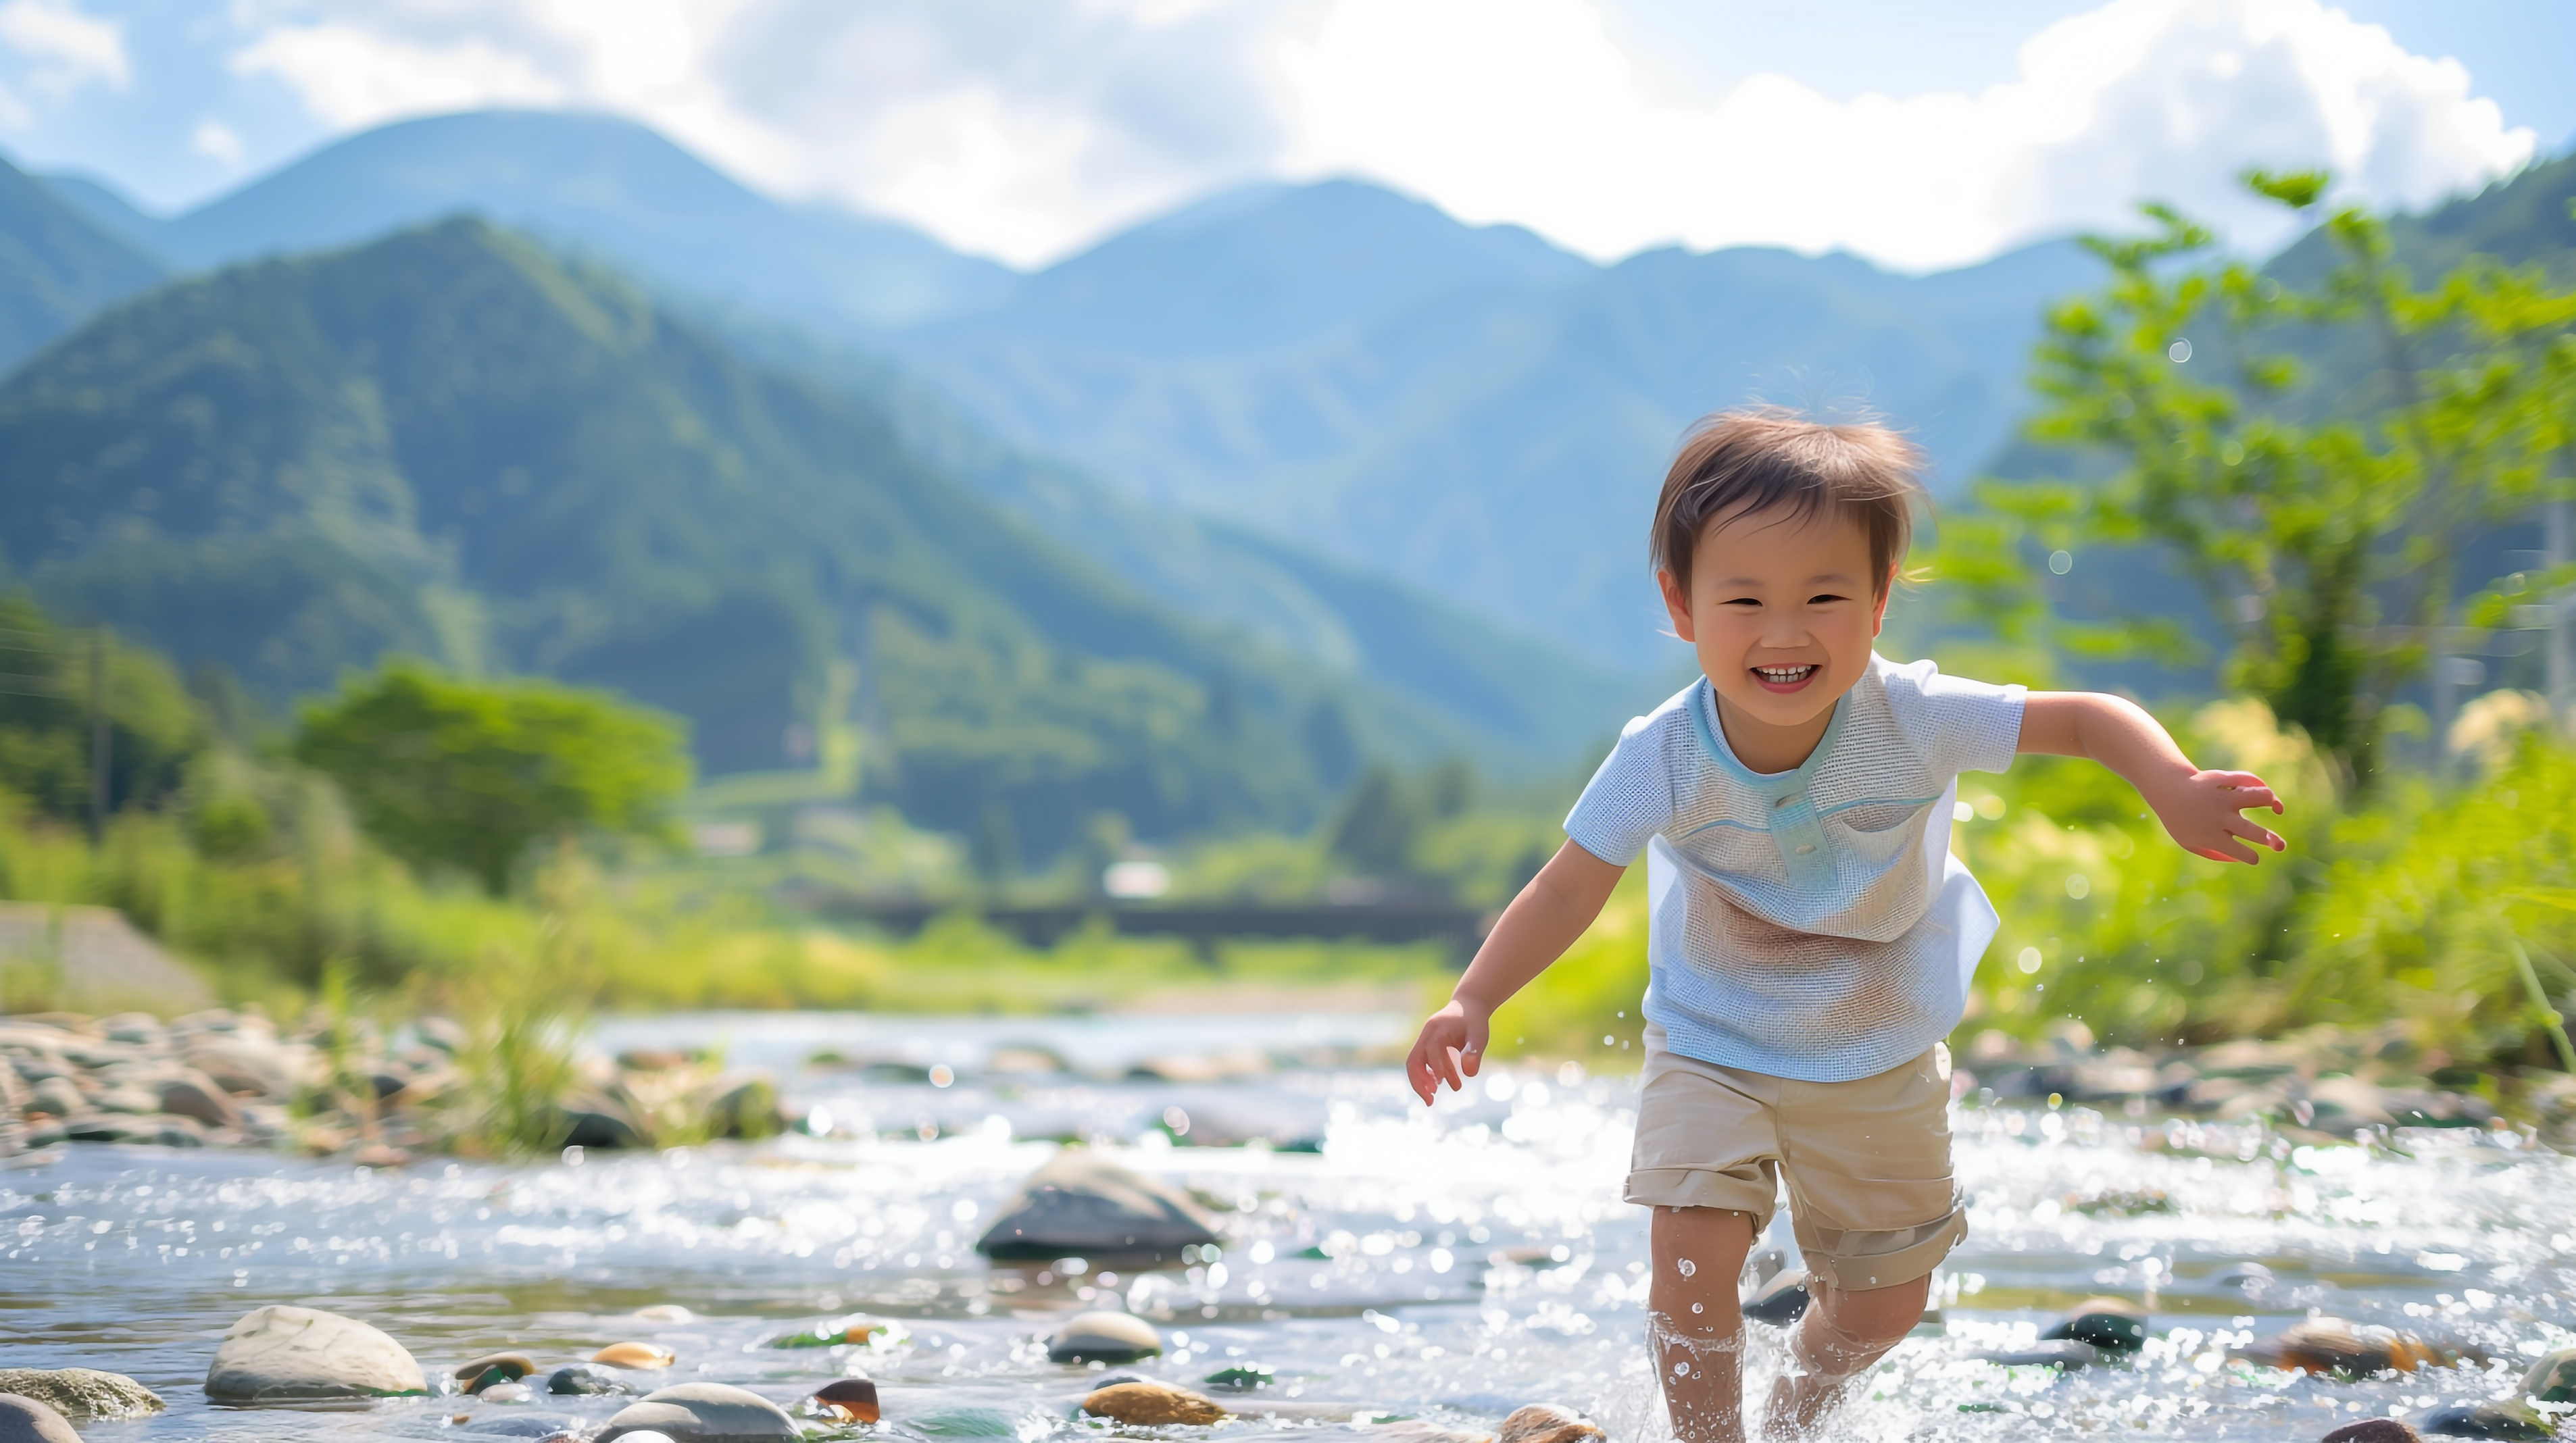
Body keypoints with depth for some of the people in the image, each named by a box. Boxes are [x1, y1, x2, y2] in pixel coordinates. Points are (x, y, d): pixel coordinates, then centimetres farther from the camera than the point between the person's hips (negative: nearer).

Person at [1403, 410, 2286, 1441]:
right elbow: (1570, 891, -17)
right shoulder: (1664, 758, -25)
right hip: (1713, 1050, -1)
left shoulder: (1911, 720, -26)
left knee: (1883, 1304, 14)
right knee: (1692, 1251, -22)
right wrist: (1472, 1002, -29)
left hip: (1881, 1061, 2)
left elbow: (2093, 720, -22)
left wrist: (2174, 789, -41)